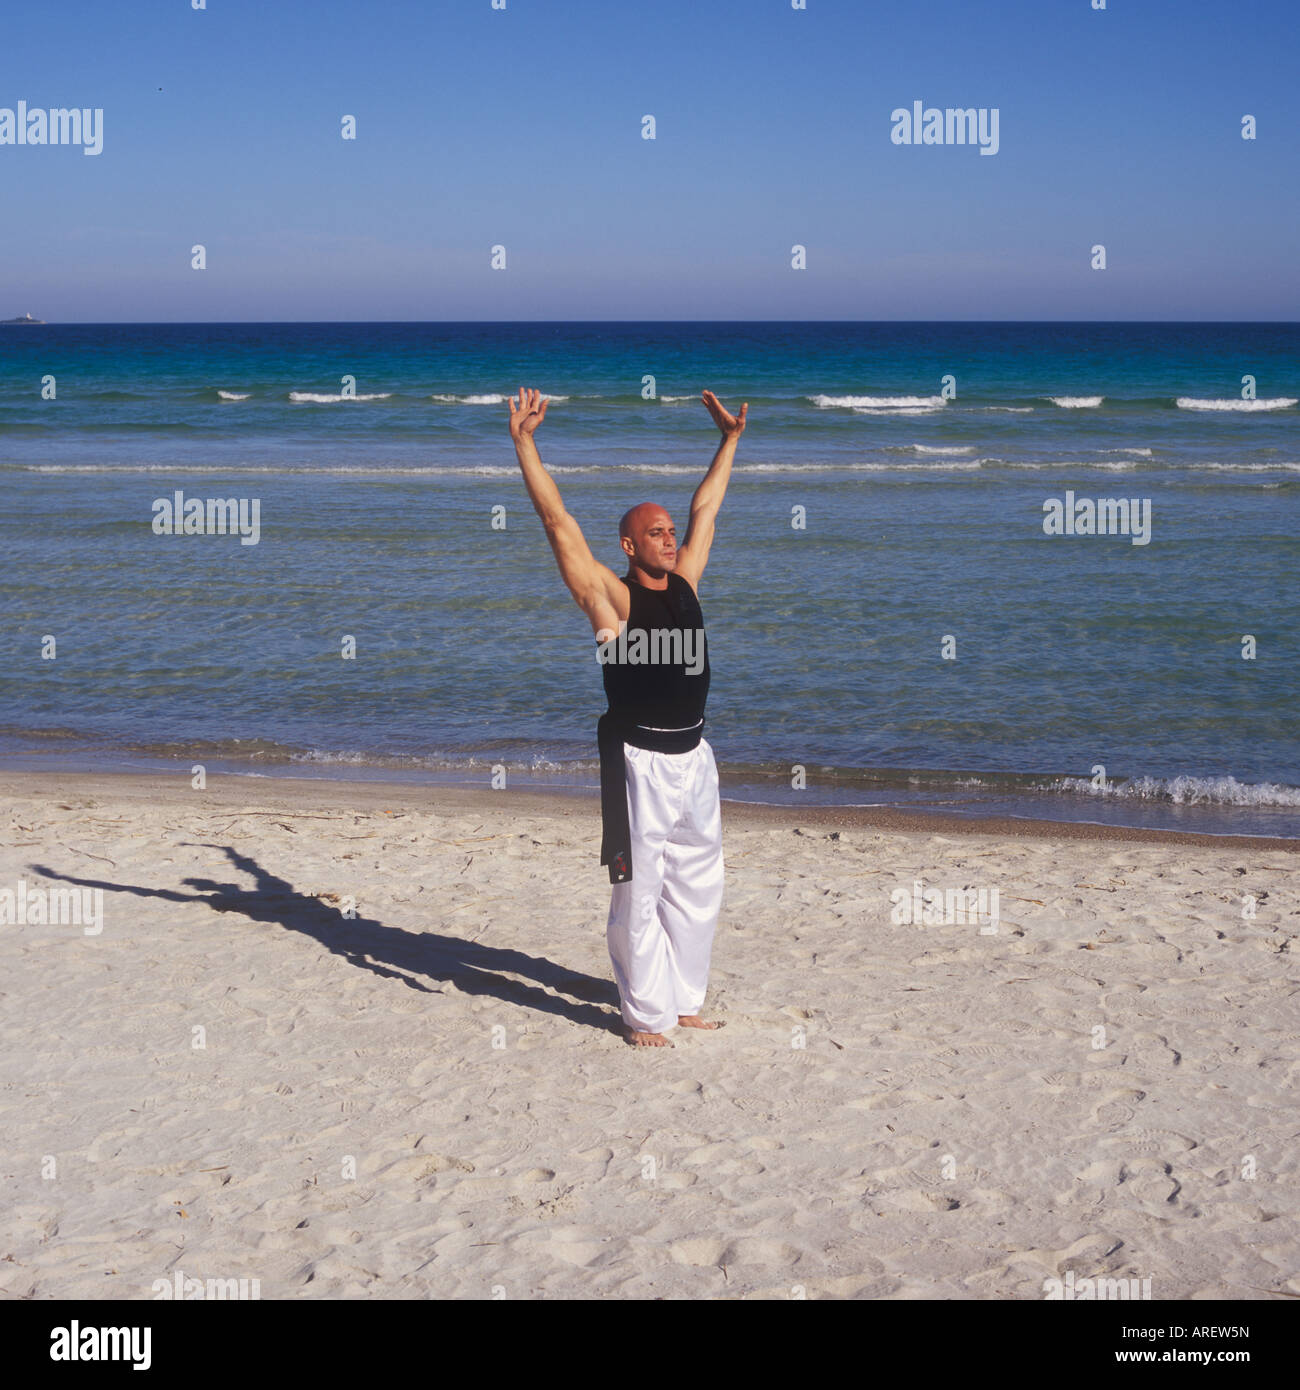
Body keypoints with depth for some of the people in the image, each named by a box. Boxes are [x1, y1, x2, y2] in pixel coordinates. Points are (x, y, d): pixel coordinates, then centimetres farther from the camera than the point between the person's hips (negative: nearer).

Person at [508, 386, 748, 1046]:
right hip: (641, 762, -7)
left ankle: (684, 999, 24)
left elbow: (705, 508, 21)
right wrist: (524, 442, -14)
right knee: (640, 893, -1)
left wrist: (730, 438, 27)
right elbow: (558, 522, -11)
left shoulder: (686, 584, 10)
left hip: (694, 756, 7)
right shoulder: (612, 597, -6)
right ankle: (646, 1013, 7)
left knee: (697, 887, 12)